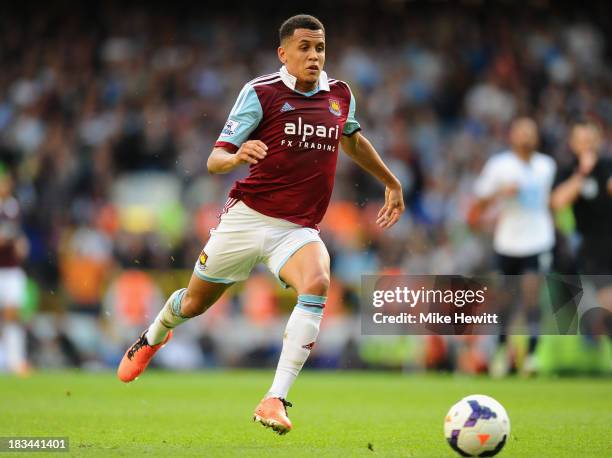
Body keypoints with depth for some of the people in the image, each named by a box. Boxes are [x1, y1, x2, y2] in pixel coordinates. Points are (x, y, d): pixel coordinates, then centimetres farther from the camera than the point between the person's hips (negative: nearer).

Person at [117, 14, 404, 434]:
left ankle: (275, 401, -33)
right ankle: (153, 337, 53)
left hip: (299, 229, 2)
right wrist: (237, 156, -34)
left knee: (317, 284, -31)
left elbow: (352, 140, 29)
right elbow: (215, 160, -11)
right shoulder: (261, 92, -9)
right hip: (247, 216, -2)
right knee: (195, 304, 14)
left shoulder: (340, 95, 5)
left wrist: (391, 182, 36)